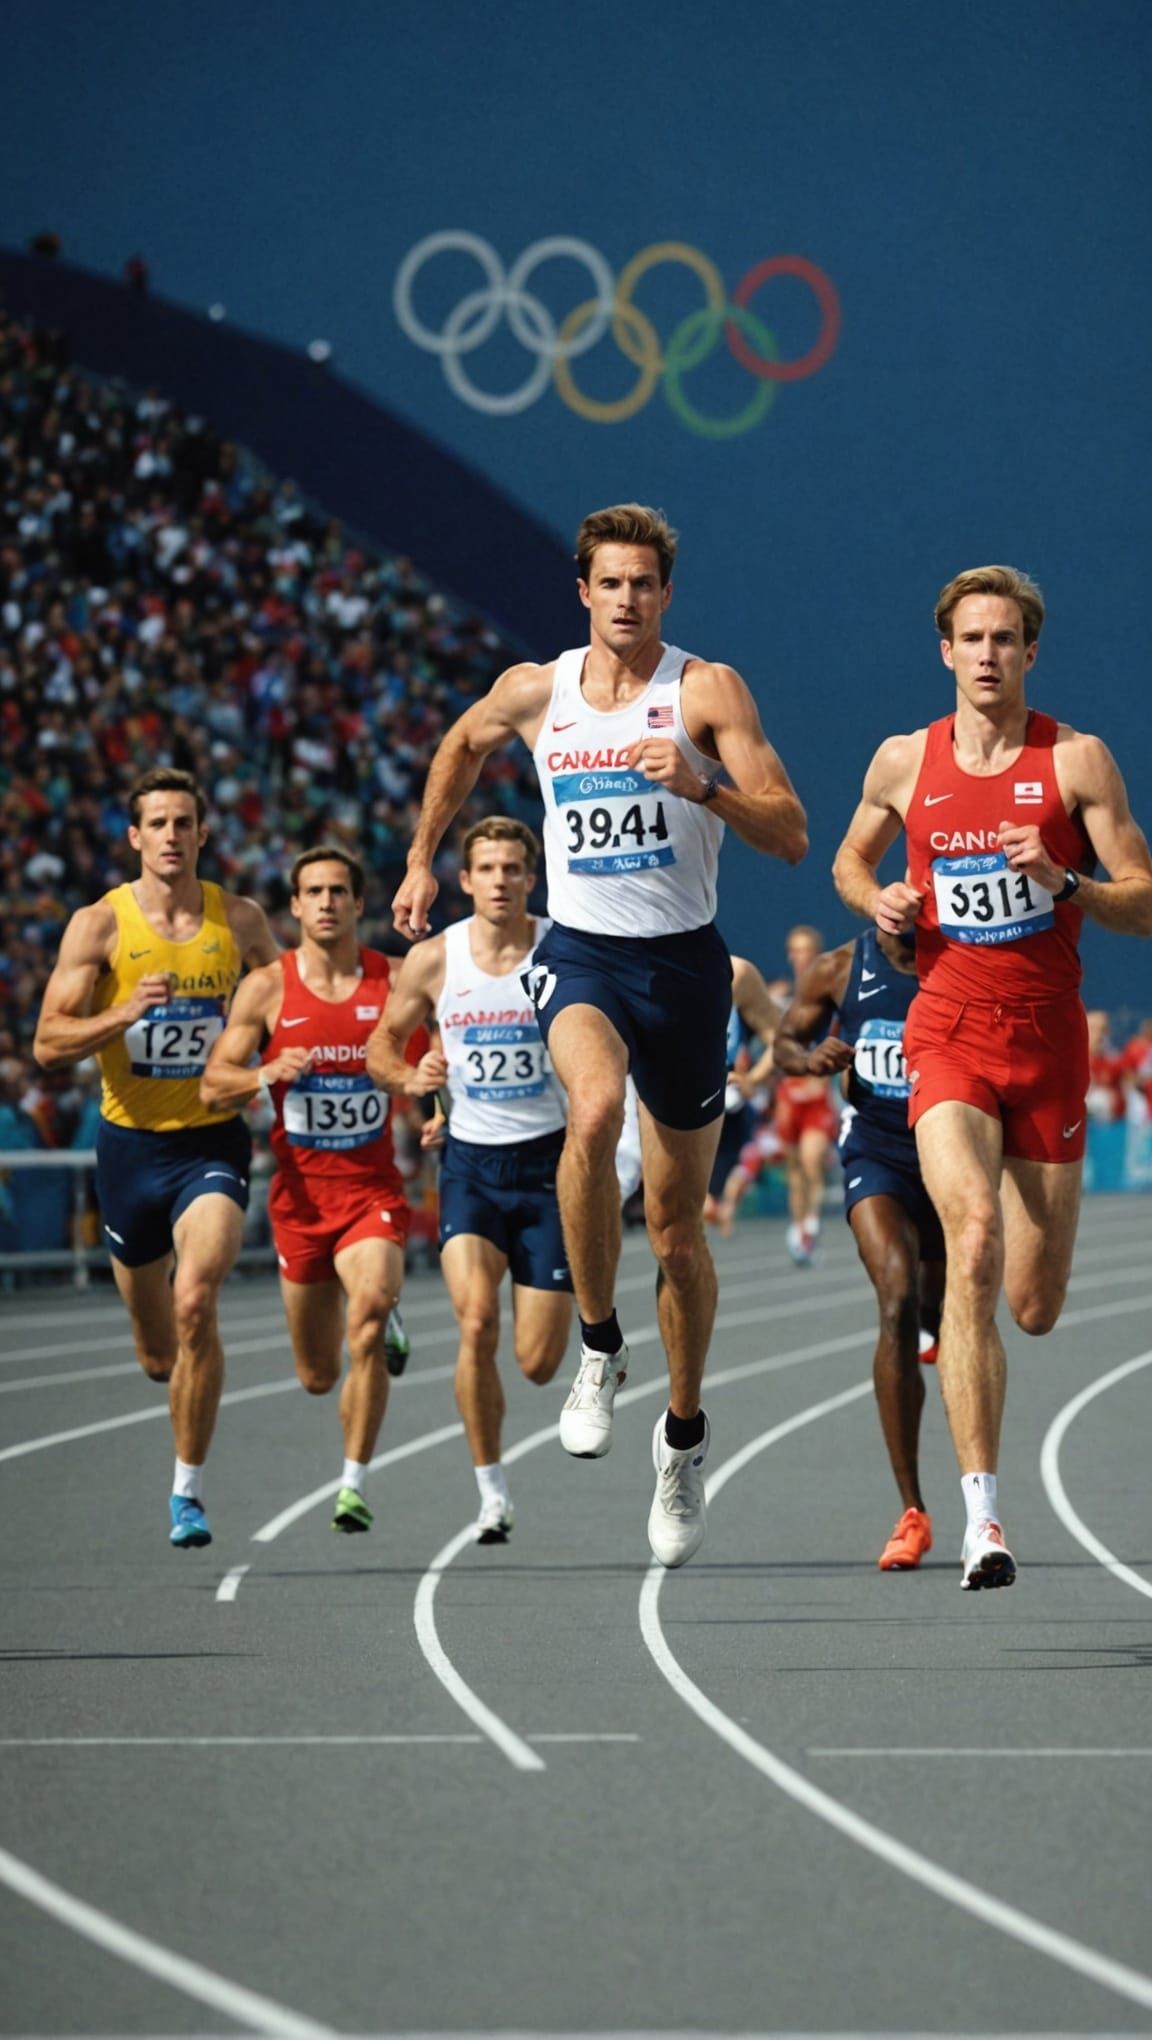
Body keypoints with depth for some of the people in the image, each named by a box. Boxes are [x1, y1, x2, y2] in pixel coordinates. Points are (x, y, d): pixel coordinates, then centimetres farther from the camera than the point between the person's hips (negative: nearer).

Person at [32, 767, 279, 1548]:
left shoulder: (241, 920, 0)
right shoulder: (99, 925, -5)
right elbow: (49, 1044, -10)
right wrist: (125, 1014, -26)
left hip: (212, 1140, -1)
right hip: (131, 1141, 1)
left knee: (196, 1300, -25)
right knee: (158, 1352, 11)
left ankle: (189, 1490, -13)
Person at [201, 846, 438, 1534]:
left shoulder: (395, 981, 0)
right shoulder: (267, 987, -1)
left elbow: (431, 1059, 13)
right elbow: (213, 1084, 0)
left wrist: (427, 1080, -11)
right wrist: (268, 1074, -21)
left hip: (373, 1187, -1)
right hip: (301, 1188, 1)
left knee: (370, 1313, -28)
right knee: (318, 1375, 10)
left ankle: (355, 1482, -17)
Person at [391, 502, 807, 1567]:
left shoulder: (706, 690, -6)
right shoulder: (535, 692, 3)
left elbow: (792, 835, -10)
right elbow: (462, 745, 26)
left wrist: (701, 788, -26)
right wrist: (423, 860, 28)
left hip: (683, 960, 0)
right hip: (581, 953, 0)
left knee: (678, 1226, 9)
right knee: (595, 1109, -34)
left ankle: (685, 1432, 29)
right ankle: (599, 1349, -19)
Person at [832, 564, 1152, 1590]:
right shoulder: (904, 763, 4)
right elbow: (850, 858, 23)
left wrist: (1067, 886, -19)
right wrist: (876, 900, 0)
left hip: (1049, 1041, 1)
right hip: (949, 1036, -1)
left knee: (1035, 1305, 6)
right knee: (974, 1245, -24)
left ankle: (951, 1322, 48)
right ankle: (982, 1514, -25)